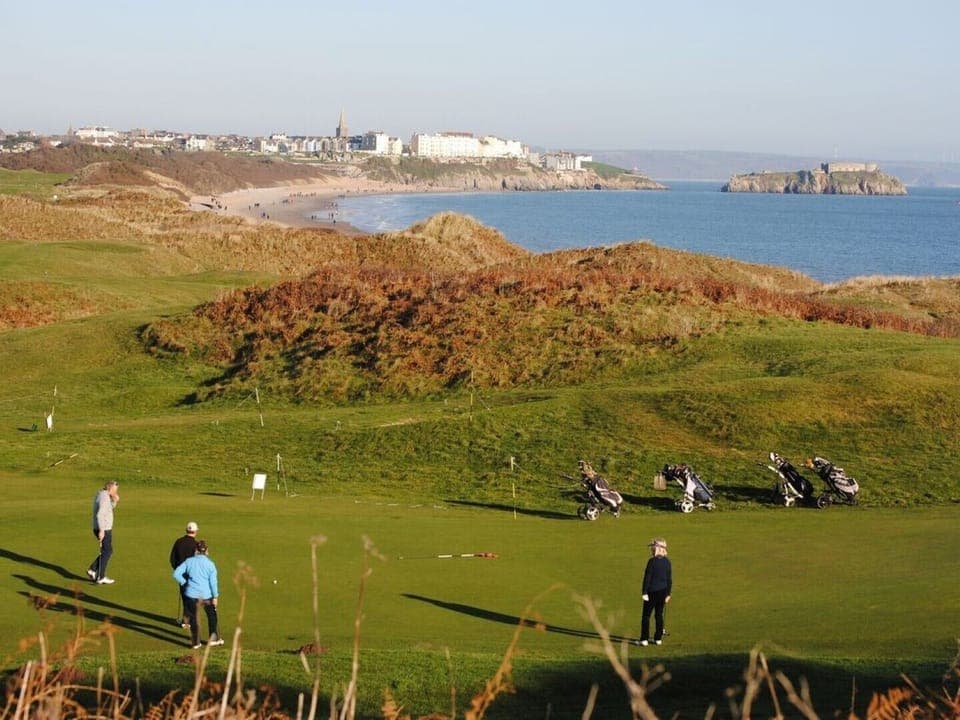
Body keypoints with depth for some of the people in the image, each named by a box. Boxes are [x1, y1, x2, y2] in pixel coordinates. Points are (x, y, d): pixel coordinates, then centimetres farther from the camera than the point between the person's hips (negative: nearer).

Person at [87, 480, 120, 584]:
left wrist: (115, 500, 8)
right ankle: (100, 577, 6)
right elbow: (100, 515, -28)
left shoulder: (100, 495, 12)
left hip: (103, 529, 9)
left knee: (107, 551, 18)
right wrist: (102, 530, -29)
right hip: (104, 529, -9)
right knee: (107, 552, 1)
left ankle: (92, 570, 15)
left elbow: (109, 508, 26)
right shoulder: (104, 497, -20)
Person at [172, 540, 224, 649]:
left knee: (194, 618, 9)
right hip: (207, 595, 0)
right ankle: (214, 639, 25)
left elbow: (176, 573, -6)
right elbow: (213, 581, -5)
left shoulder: (189, 561, -2)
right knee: (212, 616, 19)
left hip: (192, 595, 0)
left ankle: (196, 643, 13)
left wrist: (184, 582, 6)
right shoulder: (210, 564, -5)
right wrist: (215, 596, 1)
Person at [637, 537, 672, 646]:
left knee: (646, 615, 2)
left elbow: (647, 577, -13)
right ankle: (658, 638, 15)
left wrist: (645, 592, -9)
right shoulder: (667, 561, 3)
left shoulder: (652, 561, -14)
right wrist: (668, 593, 15)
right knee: (659, 615, 13)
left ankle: (644, 639, -1)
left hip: (652, 591, -5)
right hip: (663, 591, 5)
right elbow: (669, 579, 8)